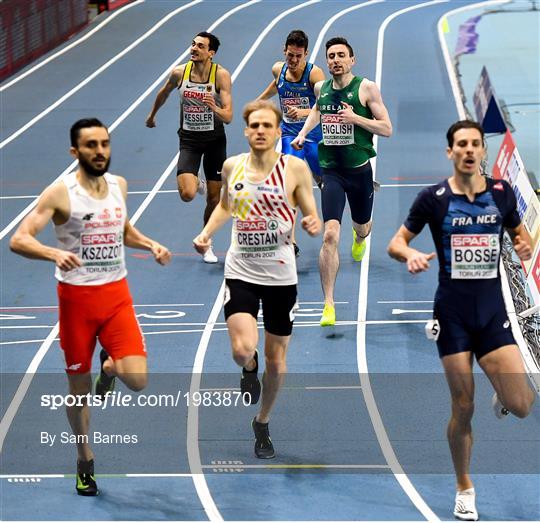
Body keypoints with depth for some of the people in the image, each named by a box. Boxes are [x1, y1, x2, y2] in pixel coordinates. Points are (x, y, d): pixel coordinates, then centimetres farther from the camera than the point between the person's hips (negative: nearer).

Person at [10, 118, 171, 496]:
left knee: (137, 380, -13)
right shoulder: (60, 193, -11)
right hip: (77, 297, -3)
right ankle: (85, 460, 28)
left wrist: (150, 245, 5)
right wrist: (55, 253, -35)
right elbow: (18, 240, -17)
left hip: (117, 294, 3)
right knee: (79, 387, 6)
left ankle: (110, 366, 24)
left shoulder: (119, 185, 5)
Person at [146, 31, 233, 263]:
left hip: (215, 140, -1)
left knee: (214, 198, 6)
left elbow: (228, 117, -21)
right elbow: (163, 92, 14)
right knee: (187, 194, -19)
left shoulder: (221, 75, -16)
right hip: (189, 139, 1)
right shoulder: (179, 73, -10)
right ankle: (197, 184, 19)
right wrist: (152, 114, 29)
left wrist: (213, 107, -41)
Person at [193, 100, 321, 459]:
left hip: (281, 275, -1)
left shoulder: (295, 168, -8)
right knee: (242, 350, -20)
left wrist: (313, 225, -26)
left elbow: (314, 220, -3)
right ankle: (250, 369, 19)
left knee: (277, 357, 10)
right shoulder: (232, 166, 1)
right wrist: (207, 233, 5)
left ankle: (263, 424, 33)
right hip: (241, 272, 1)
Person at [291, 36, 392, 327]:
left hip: (360, 169, -1)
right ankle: (328, 305, -15)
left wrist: (355, 118, -22)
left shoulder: (366, 88, -9)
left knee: (362, 227, 22)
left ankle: (359, 237, 65)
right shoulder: (321, 88, 3)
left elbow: (387, 129, -10)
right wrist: (303, 132, 12)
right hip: (331, 171, 1)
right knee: (330, 235, -15)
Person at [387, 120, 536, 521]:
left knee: (520, 406, -11)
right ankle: (465, 489, 20)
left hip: (493, 310, 2)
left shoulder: (502, 193, 2)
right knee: (463, 407, 0)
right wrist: (410, 254, -21)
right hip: (452, 312, -1)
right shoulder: (434, 198, -4)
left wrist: (525, 247, -6)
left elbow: (520, 233, 18)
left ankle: (504, 392, 28)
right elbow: (396, 242, 3)